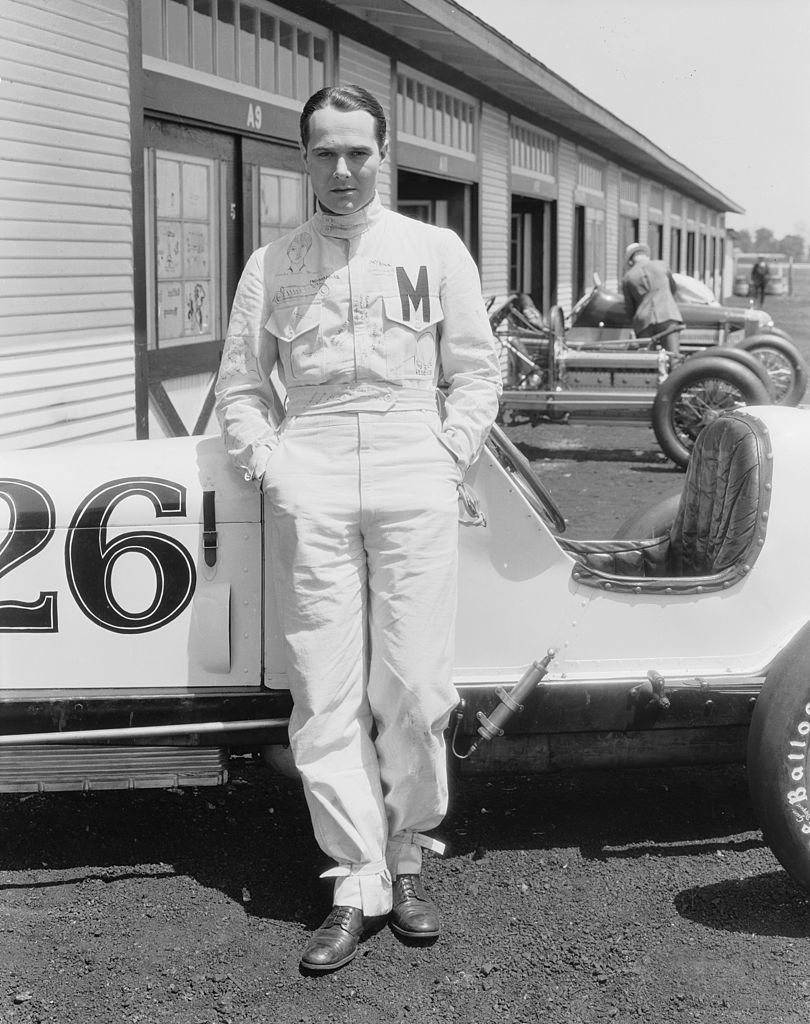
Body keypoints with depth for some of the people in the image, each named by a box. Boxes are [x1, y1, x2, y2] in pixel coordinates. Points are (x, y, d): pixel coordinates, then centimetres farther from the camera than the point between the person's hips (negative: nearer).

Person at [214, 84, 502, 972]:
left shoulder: (435, 251, 11)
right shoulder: (272, 265, 12)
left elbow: (477, 373, 12)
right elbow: (238, 386, 15)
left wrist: (446, 458, 0)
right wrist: (269, 467, 2)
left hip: (414, 482, 0)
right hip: (309, 489, 1)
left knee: (413, 689, -3)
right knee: (327, 693, -2)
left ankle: (404, 859, 16)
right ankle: (357, 884, 6)